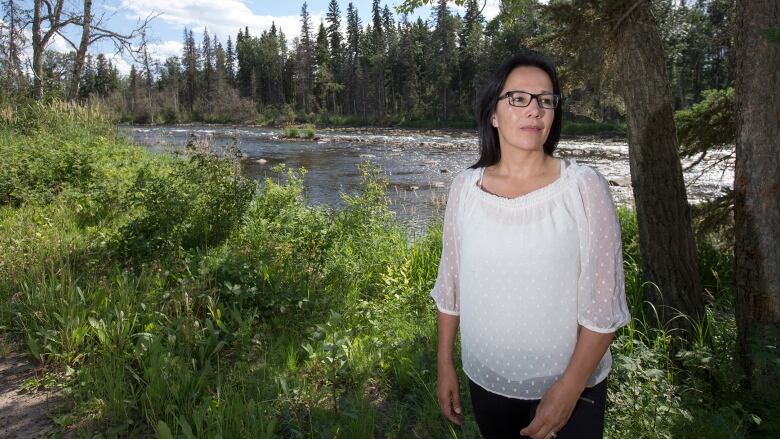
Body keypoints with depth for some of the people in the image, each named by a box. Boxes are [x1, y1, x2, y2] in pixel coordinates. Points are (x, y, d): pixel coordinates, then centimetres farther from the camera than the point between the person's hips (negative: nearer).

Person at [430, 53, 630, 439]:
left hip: (568, 385, -3)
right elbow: (450, 284, 2)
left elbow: (603, 303, -12)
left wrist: (570, 386, -14)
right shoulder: (465, 187, -6)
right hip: (486, 381, 3)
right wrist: (445, 364, 4)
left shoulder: (585, 187, -14)